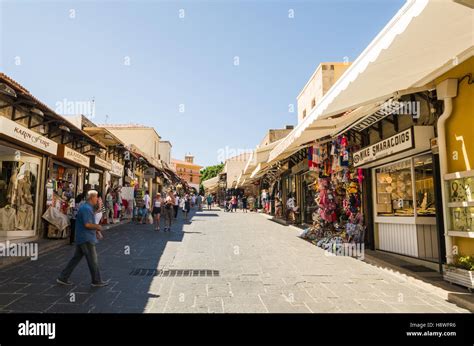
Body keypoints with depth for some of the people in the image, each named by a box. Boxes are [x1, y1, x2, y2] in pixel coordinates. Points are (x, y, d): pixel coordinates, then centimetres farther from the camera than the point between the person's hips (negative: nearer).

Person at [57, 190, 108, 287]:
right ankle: (96, 281, 12)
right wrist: (97, 227, -9)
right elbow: (87, 224, -25)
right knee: (93, 260, 1)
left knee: (76, 258, 16)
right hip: (86, 239, -10)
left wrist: (97, 231, 13)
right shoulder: (86, 208, -19)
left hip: (81, 238, 10)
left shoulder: (88, 208, 14)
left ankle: (63, 278, 22)